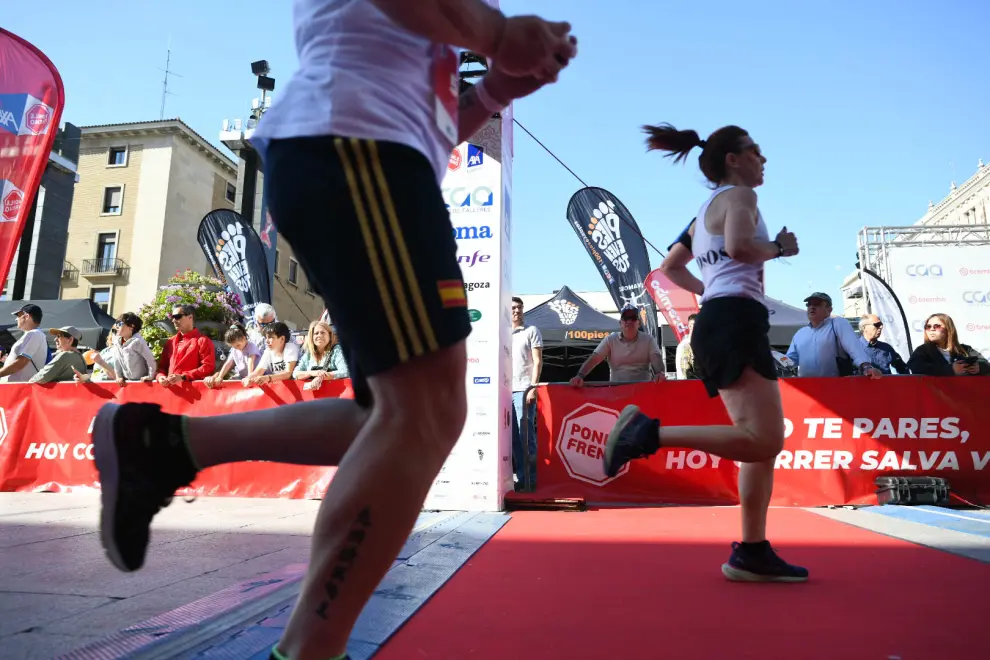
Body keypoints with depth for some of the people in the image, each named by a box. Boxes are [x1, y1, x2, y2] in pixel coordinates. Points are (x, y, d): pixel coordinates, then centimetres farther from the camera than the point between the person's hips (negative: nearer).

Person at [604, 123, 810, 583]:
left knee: (765, 442, 9)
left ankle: (752, 553, 8)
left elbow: (671, 266, 32)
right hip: (735, 322, -10)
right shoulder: (739, 195, 0)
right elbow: (739, 245, -22)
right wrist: (780, 247, -3)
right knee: (762, 441, -18)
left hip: (719, 323, 10)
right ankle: (648, 433, -21)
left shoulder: (708, 209, 26)